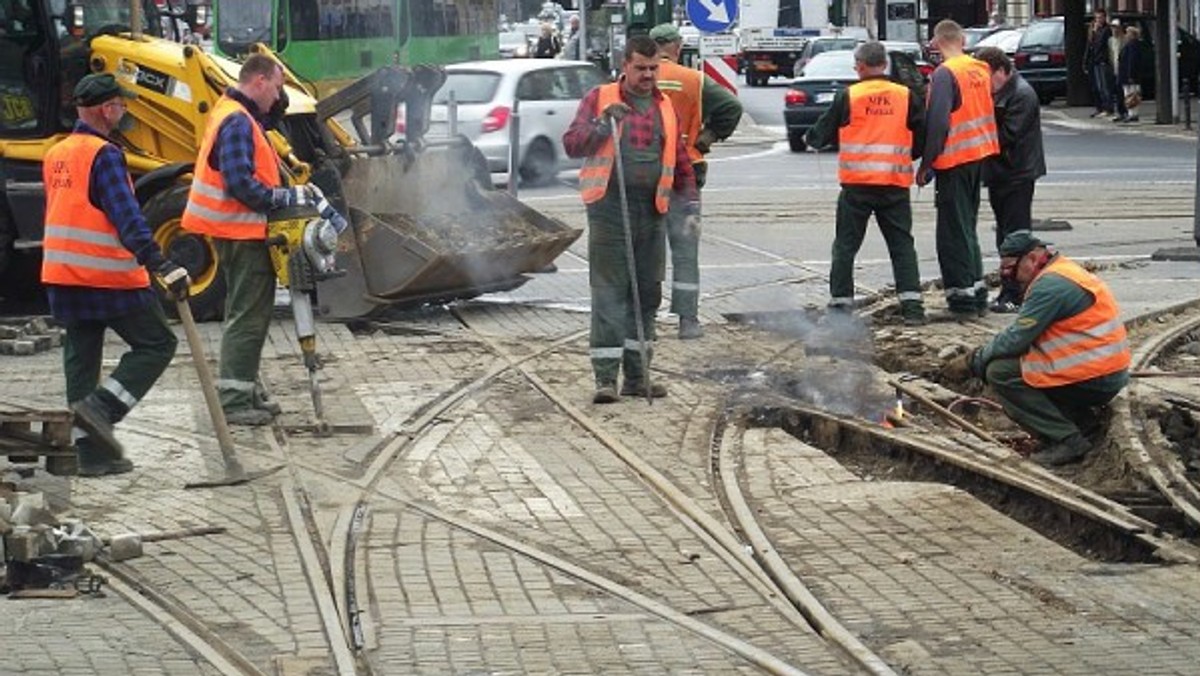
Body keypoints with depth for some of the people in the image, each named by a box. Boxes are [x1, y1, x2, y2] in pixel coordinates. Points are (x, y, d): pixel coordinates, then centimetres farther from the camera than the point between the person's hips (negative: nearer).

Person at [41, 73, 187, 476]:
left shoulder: (56, 156, 12)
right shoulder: (104, 156, -15)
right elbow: (126, 217, -25)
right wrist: (160, 265, -30)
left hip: (63, 278, 8)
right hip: (109, 278, -8)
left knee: (81, 359, 12)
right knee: (156, 343, 3)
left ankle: (91, 451, 11)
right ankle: (101, 408, -11)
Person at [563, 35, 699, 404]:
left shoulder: (665, 108, 15)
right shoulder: (600, 98, 4)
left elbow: (681, 162, 18)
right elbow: (571, 143, -2)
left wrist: (691, 202, 7)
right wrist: (602, 126, -17)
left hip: (652, 210, 5)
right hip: (610, 207, -5)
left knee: (647, 293, 8)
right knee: (609, 292, -7)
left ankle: (636, 376, 16)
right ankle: (605, 377, -8)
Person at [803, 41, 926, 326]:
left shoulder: (849, 96, -4)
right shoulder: (906, 96, 2)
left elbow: (823, 132, 4)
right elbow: (922, 137, 6)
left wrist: (810, 139, 26)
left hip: (857, 184, -2)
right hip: (895, 184, 2)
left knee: (846, 244, 8)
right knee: (902, 244, 6)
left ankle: (840, 302, 9)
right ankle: (912, 304, -2)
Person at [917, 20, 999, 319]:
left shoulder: (945, 74, -16)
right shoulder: (981, 70, 7)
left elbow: (937, 123, -19)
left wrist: (926, 164, -12)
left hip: (954, 161, -8)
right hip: (979, 157, 8)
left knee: (953, 231, -2)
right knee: (967, 226, 18)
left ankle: (962, 296, -3)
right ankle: (977, 290, 21)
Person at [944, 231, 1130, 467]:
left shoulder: (1049, 285, -16)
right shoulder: (1065, 272, 18)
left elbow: (1016, 339, -17)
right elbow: (1023, 334, 18)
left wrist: (972, 362, -4)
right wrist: (980, 356, 9)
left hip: (1093, 380, -10)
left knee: (1000, 373, -12)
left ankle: (1066, 440, -13)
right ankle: (1081, 419, 12)